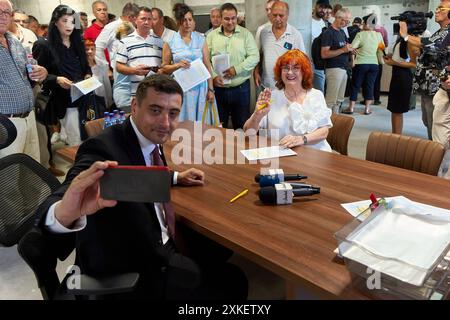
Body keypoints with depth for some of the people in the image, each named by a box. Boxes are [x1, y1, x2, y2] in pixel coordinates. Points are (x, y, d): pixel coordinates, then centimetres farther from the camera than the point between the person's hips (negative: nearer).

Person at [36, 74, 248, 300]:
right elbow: (50, 217, -43)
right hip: (131, 272, -8)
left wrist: (177, 177, 10)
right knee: (233, 283, -6)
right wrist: (65, 212, -64)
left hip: (162, 243, 8)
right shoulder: (103, 149, -27)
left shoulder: (150, 138, -2)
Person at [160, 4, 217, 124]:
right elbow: (164, 67, 5)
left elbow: (207, 66, 4)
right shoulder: (170, 41, 2)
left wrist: (210, 89, -1)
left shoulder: (200, 39, 6)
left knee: (202, 121, 3)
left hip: (200, 87, 1)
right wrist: (178, 65, -14)